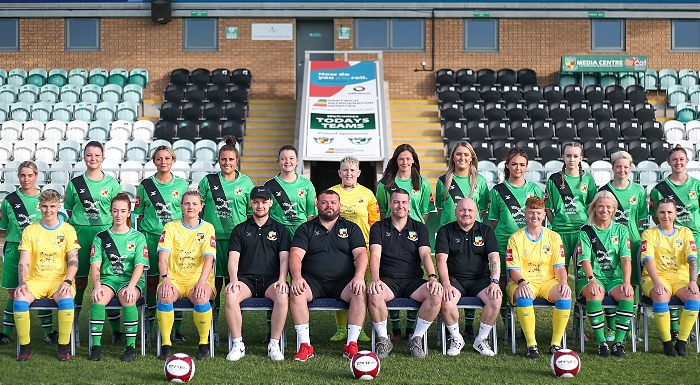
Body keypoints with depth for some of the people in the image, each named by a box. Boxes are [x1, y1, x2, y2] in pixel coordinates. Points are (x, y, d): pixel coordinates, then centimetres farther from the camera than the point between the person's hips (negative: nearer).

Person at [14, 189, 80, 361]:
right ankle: (24, 346, -14)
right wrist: (22, 282, -16)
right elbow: (24, 261, 1)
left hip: (59, 280, -1)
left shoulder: (68, 230, 4)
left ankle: (63, 346, -18)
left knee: (67, 300, -33)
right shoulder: (30, 230, 7)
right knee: (20, 299, -29)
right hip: (35, 280, 2)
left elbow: (73, 260, -2)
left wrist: (67, 282, -19)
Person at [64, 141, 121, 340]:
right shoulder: (75, 183, 7)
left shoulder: (112, 183, 5)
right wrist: (78, 224, 0)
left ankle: (116, 329, 5)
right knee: (79, 277, 6)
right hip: (80, 233, 1)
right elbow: (69, 211, 12)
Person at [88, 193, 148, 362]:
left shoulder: (138, 237, 8)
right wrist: (97, 285, -18)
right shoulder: (101, 237, 11)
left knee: (128, 298, -35)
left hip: (131, 279, -1)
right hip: (107, 278, 1)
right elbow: (95, 265, 1)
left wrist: (131, 286, -20)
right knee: (98, 299, -32)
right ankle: (96, 345, -23)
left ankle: (131, 346, -26)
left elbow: (139, 265, -3)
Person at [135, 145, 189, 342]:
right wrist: (143, 233, 3)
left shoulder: (181, 184, 6)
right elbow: (140, 213, 10)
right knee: (151, 280, 3)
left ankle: (177, 329, 6)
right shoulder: (146, 185, 5)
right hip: (151, 236, 0)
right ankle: (149, 327, 12)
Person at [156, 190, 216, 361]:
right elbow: (163, 256, -3)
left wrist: (201, 282, -24)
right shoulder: (171, 227, 9)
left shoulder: (208, 228, 6)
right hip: (175, 278, 1)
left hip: (199, 279, -1)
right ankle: (166, 344, -19)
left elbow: (209, 258, -7)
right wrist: (165, 278, -21)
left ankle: (204, 343, -16)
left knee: (201, 297, -34)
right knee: (164, 295, -32)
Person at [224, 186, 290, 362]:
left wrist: (281, 279, -15)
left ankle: (274, 344, -23)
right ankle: (238, 344, -20)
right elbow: (233, 257, 5)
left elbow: (284, 257, 5)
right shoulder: (240, 230, 17)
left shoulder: (281, 230, 16)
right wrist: (234, 279, -15)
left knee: (283, 295, -35)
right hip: (246, 278, 1)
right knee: (230, 294, -32)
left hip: (271, 279, -1)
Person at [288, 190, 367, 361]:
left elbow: (361, 254, 2)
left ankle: (351, 344, -25)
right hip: (313, 281, 0)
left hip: (343, 282, 0)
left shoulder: (351, 228, 15)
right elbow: (295, 255, 0)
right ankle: (305, 345, -27)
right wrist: (297, 277, -20)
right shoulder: (306, 229, 13)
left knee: (360, 293, -30)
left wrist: (359, 277, -18)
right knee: (296, 293, -31)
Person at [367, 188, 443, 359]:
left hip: (413, 281, 2)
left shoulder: (420, 228, 15)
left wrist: (432, 277, -19)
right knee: (374, 294, -36)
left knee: (437, 293, -29)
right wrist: (375, 279, -23)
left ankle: (417, 339, -11)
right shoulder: (378, 228, 10)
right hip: (388, 280, -2)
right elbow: (375, 255, -4)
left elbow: (425, 255, 1)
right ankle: (383, 339, -12)